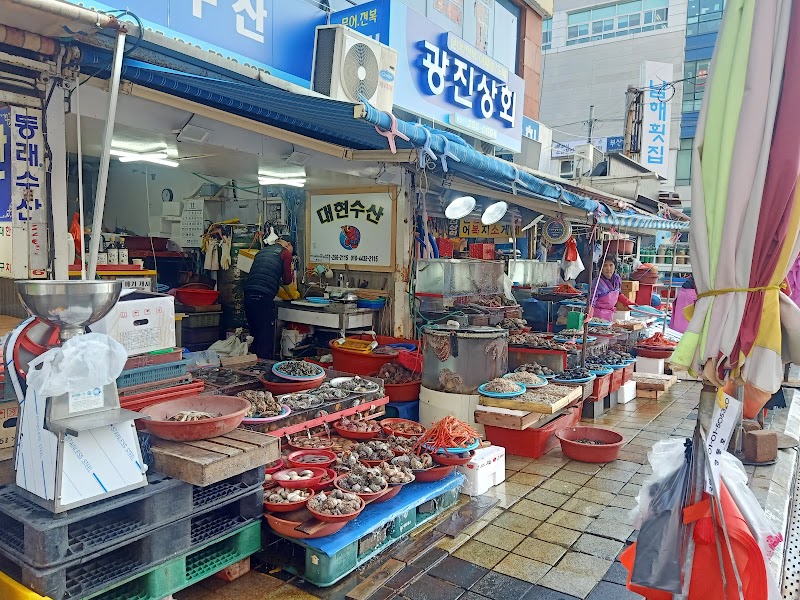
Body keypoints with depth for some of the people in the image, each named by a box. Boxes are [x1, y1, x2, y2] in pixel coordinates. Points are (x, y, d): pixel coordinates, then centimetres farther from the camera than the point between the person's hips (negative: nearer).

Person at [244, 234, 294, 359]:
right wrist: (291, 275, 27)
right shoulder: (285, 253, 6)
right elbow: (287, 280, 7)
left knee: (255, 335, 16)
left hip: (248, 296, 7)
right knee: (266, 338, -2)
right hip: (263, 298, -7)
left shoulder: (262, 251, 25)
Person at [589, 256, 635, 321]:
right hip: (599, 315, -6)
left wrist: (629, 303, 10)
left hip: (610, 315, 6)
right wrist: (589, 316, -38)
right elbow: (592, 303, -24)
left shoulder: (617, 279, -2)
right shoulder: (597, 283, -22)